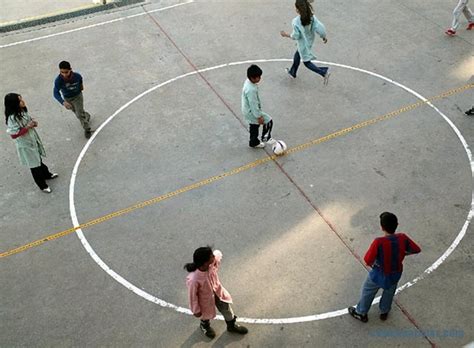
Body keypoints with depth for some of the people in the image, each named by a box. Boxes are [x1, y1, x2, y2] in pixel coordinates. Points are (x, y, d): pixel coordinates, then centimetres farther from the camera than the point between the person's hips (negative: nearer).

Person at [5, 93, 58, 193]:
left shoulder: (22, 111, -7)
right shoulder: (12, 118, -31)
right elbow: (14, 134, -27)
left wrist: (33, 123, -10)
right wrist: (27, 127, -29)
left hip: (33, 139, 7)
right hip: (25, 145, -7)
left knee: (38, 159, 29)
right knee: (34, 166, 11)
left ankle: (47, 174, 53)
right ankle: (42, 185, 30)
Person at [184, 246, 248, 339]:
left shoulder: (212, 262, -34)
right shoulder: (193, 279, -46)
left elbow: (218, 254, -9)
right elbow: (192, 295, -27)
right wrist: (196, 311, -11)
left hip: (217, 290, 4)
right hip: (206, 298, -4)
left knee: (226, 308, 26)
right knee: (207, 313, 28)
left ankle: (231, 325, 58)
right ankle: (205, 325, 66)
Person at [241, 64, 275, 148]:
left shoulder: (248, 81, -3)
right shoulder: (251, 90, -35)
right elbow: (253, 105, -28)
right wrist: (259, 116, -20)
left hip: (248, 111, 10)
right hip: (251, 112, -10)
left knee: (254, 127, 25)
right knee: (268, 120, 1)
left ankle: (254, 142, 43)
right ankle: (266, 138, 17)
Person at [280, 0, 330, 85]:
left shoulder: (296, 21, -30)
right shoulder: (312, 17, -15)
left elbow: (296, 36, -22)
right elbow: (320, 28, -16)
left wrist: (286, 35, -5)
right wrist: (324, 37, 1)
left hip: (303, 44, -7)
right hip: (309, 41, 7)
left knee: (307, 62, 11)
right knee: (297, 56, 29)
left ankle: (324, 72, -2)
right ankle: (292, 72, 50)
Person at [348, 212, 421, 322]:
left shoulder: (379, 242, -37)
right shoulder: (403, 238, -24)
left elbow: (367, 262, -31)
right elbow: (417, 250, -7)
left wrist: (373, 264, -8)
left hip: (379, 275, -3)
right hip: (395, 274, 4)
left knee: (368, 292, 25)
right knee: (389, 292, 33)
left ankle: (361, 313, 47)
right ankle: (384, 312, 57)